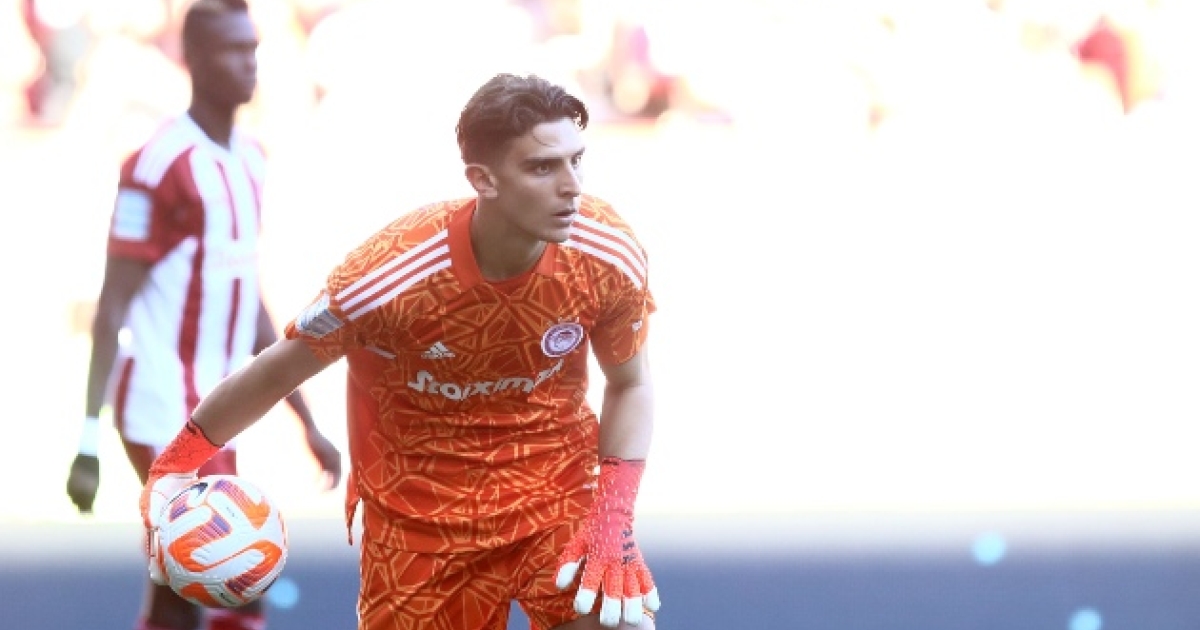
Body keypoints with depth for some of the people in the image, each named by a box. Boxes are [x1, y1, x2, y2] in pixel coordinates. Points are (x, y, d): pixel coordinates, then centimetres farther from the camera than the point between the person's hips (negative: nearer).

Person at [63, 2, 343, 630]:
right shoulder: (160, 164, -12)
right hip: (164, 413, -8)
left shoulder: (250, 163, 13)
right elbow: (112, 307, -13)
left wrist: (310, 427, 21)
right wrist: (89, 443, -17)